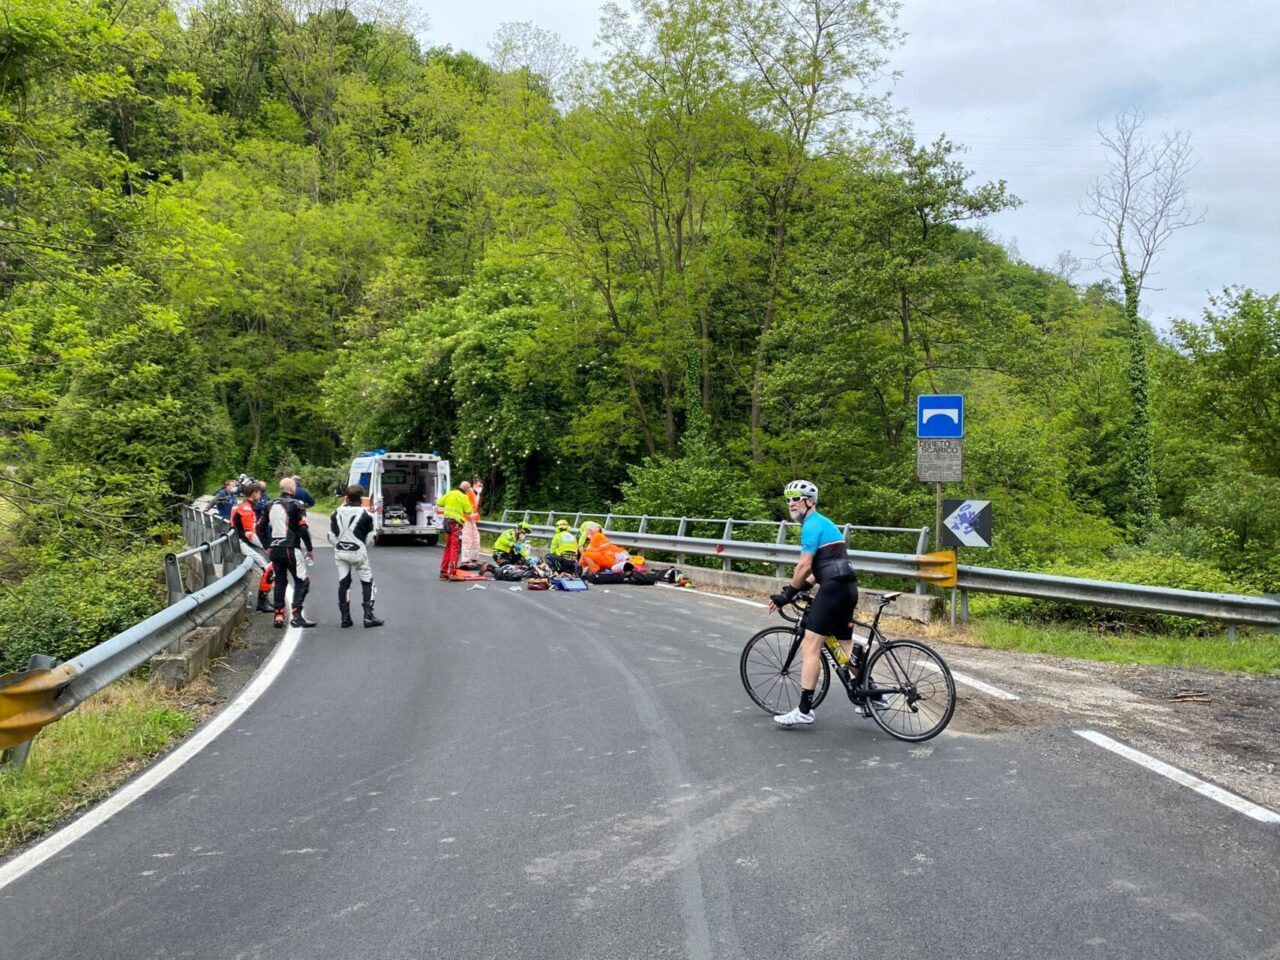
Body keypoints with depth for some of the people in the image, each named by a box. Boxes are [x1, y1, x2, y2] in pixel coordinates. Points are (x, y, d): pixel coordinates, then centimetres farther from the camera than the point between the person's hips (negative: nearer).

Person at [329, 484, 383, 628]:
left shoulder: (337, 513, 2)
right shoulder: (365, 514, -9)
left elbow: (331, 536, 5)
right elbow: (369, 537, -3)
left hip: (340, 552, 4)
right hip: (358, 552, -4)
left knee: (343, 583, 10)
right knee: (367, 582, 6)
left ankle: (345, 618, 11)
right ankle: (368, 616, -1)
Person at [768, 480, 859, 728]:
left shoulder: (811, 525, -8)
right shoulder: (822, 523, 23)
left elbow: (804, 566, -14)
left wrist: (788, 594, -4)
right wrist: (801, 587, 17)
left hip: (833, 588, -10)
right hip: (847, 588, 10)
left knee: (810, 648, -8)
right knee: (845, 647, 19)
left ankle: (804, 710, -7)